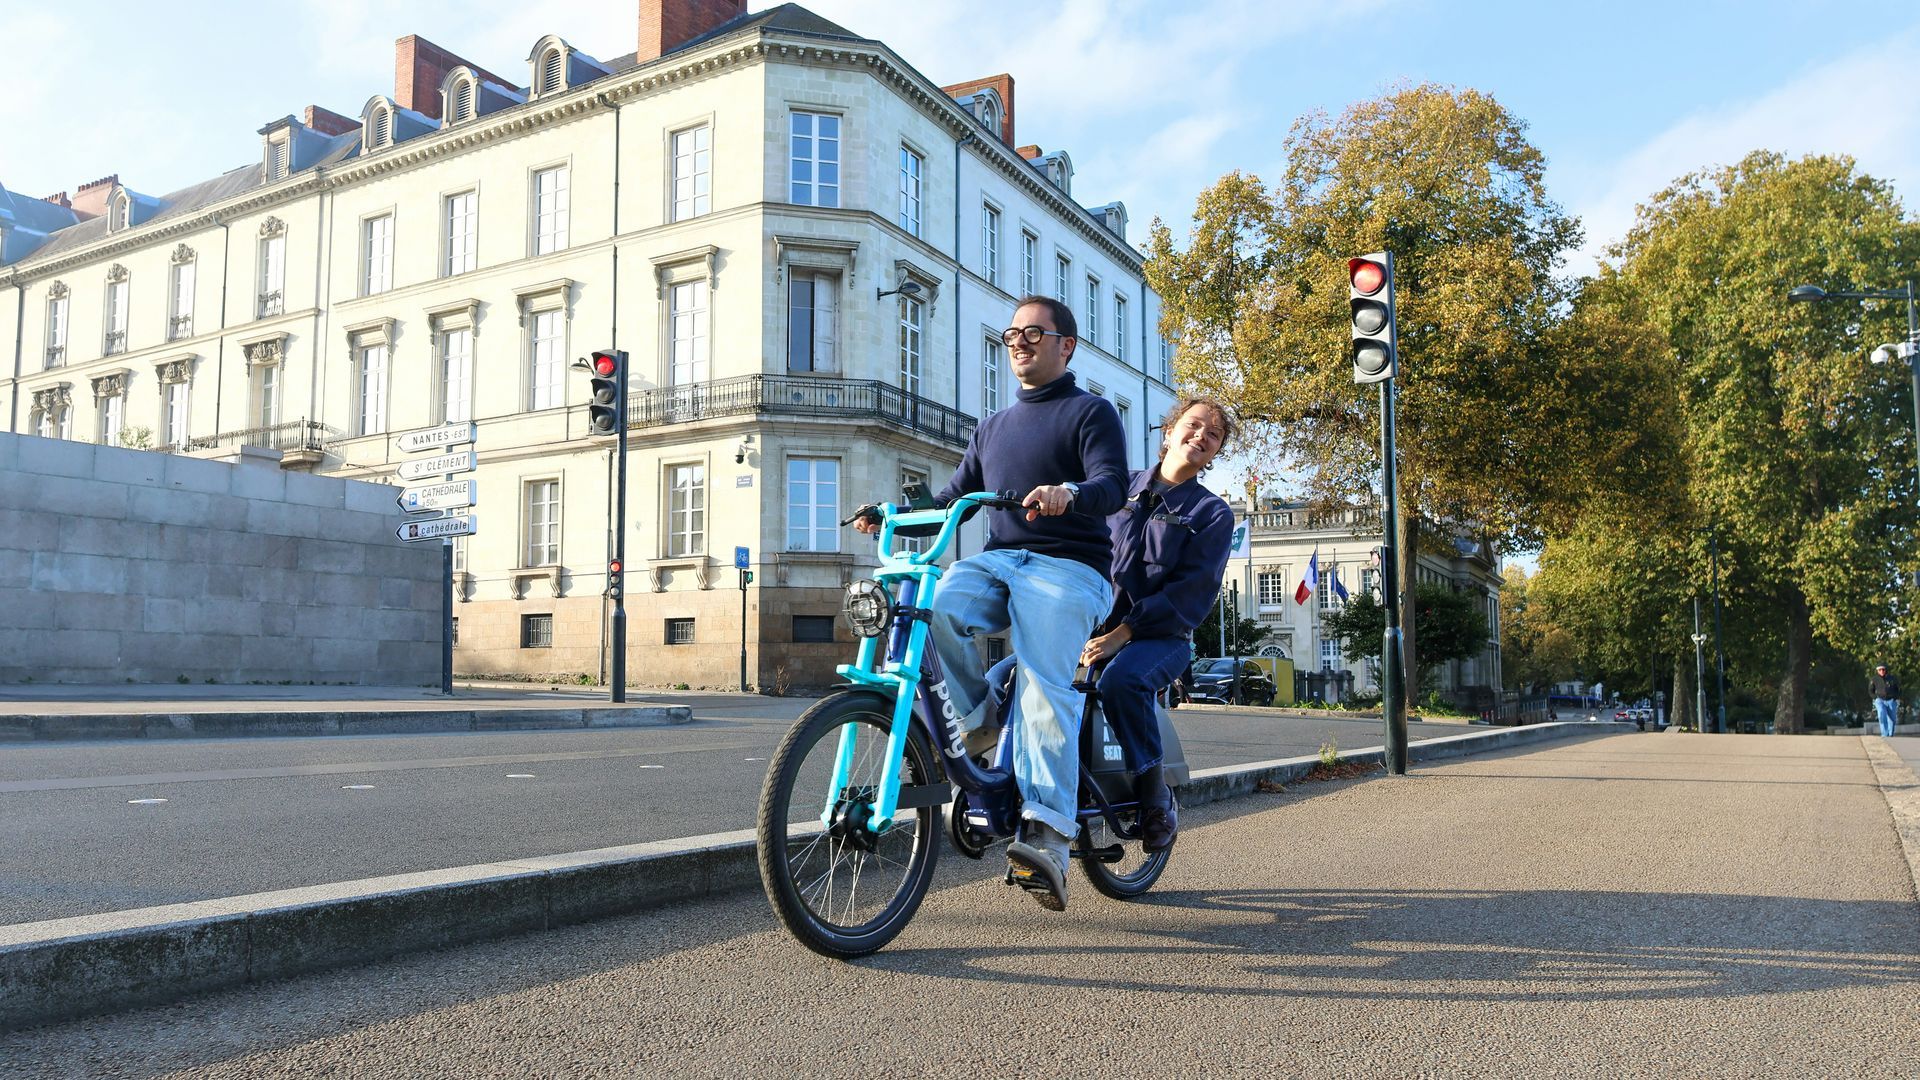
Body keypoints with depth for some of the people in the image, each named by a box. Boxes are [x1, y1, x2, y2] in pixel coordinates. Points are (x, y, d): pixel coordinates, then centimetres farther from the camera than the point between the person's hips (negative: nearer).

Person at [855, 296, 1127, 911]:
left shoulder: (1091, 412, 7)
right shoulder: (993, 428, 28)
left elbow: (1113, 484, -11)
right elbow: (954, 498, 23)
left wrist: (1068, 493, -34)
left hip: (1066, 567, -5)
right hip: (997, 561, 5)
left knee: (1045, 688, -27)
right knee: (930, 608, -27)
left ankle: (1046, 834, -31)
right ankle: (971, 721, -9)